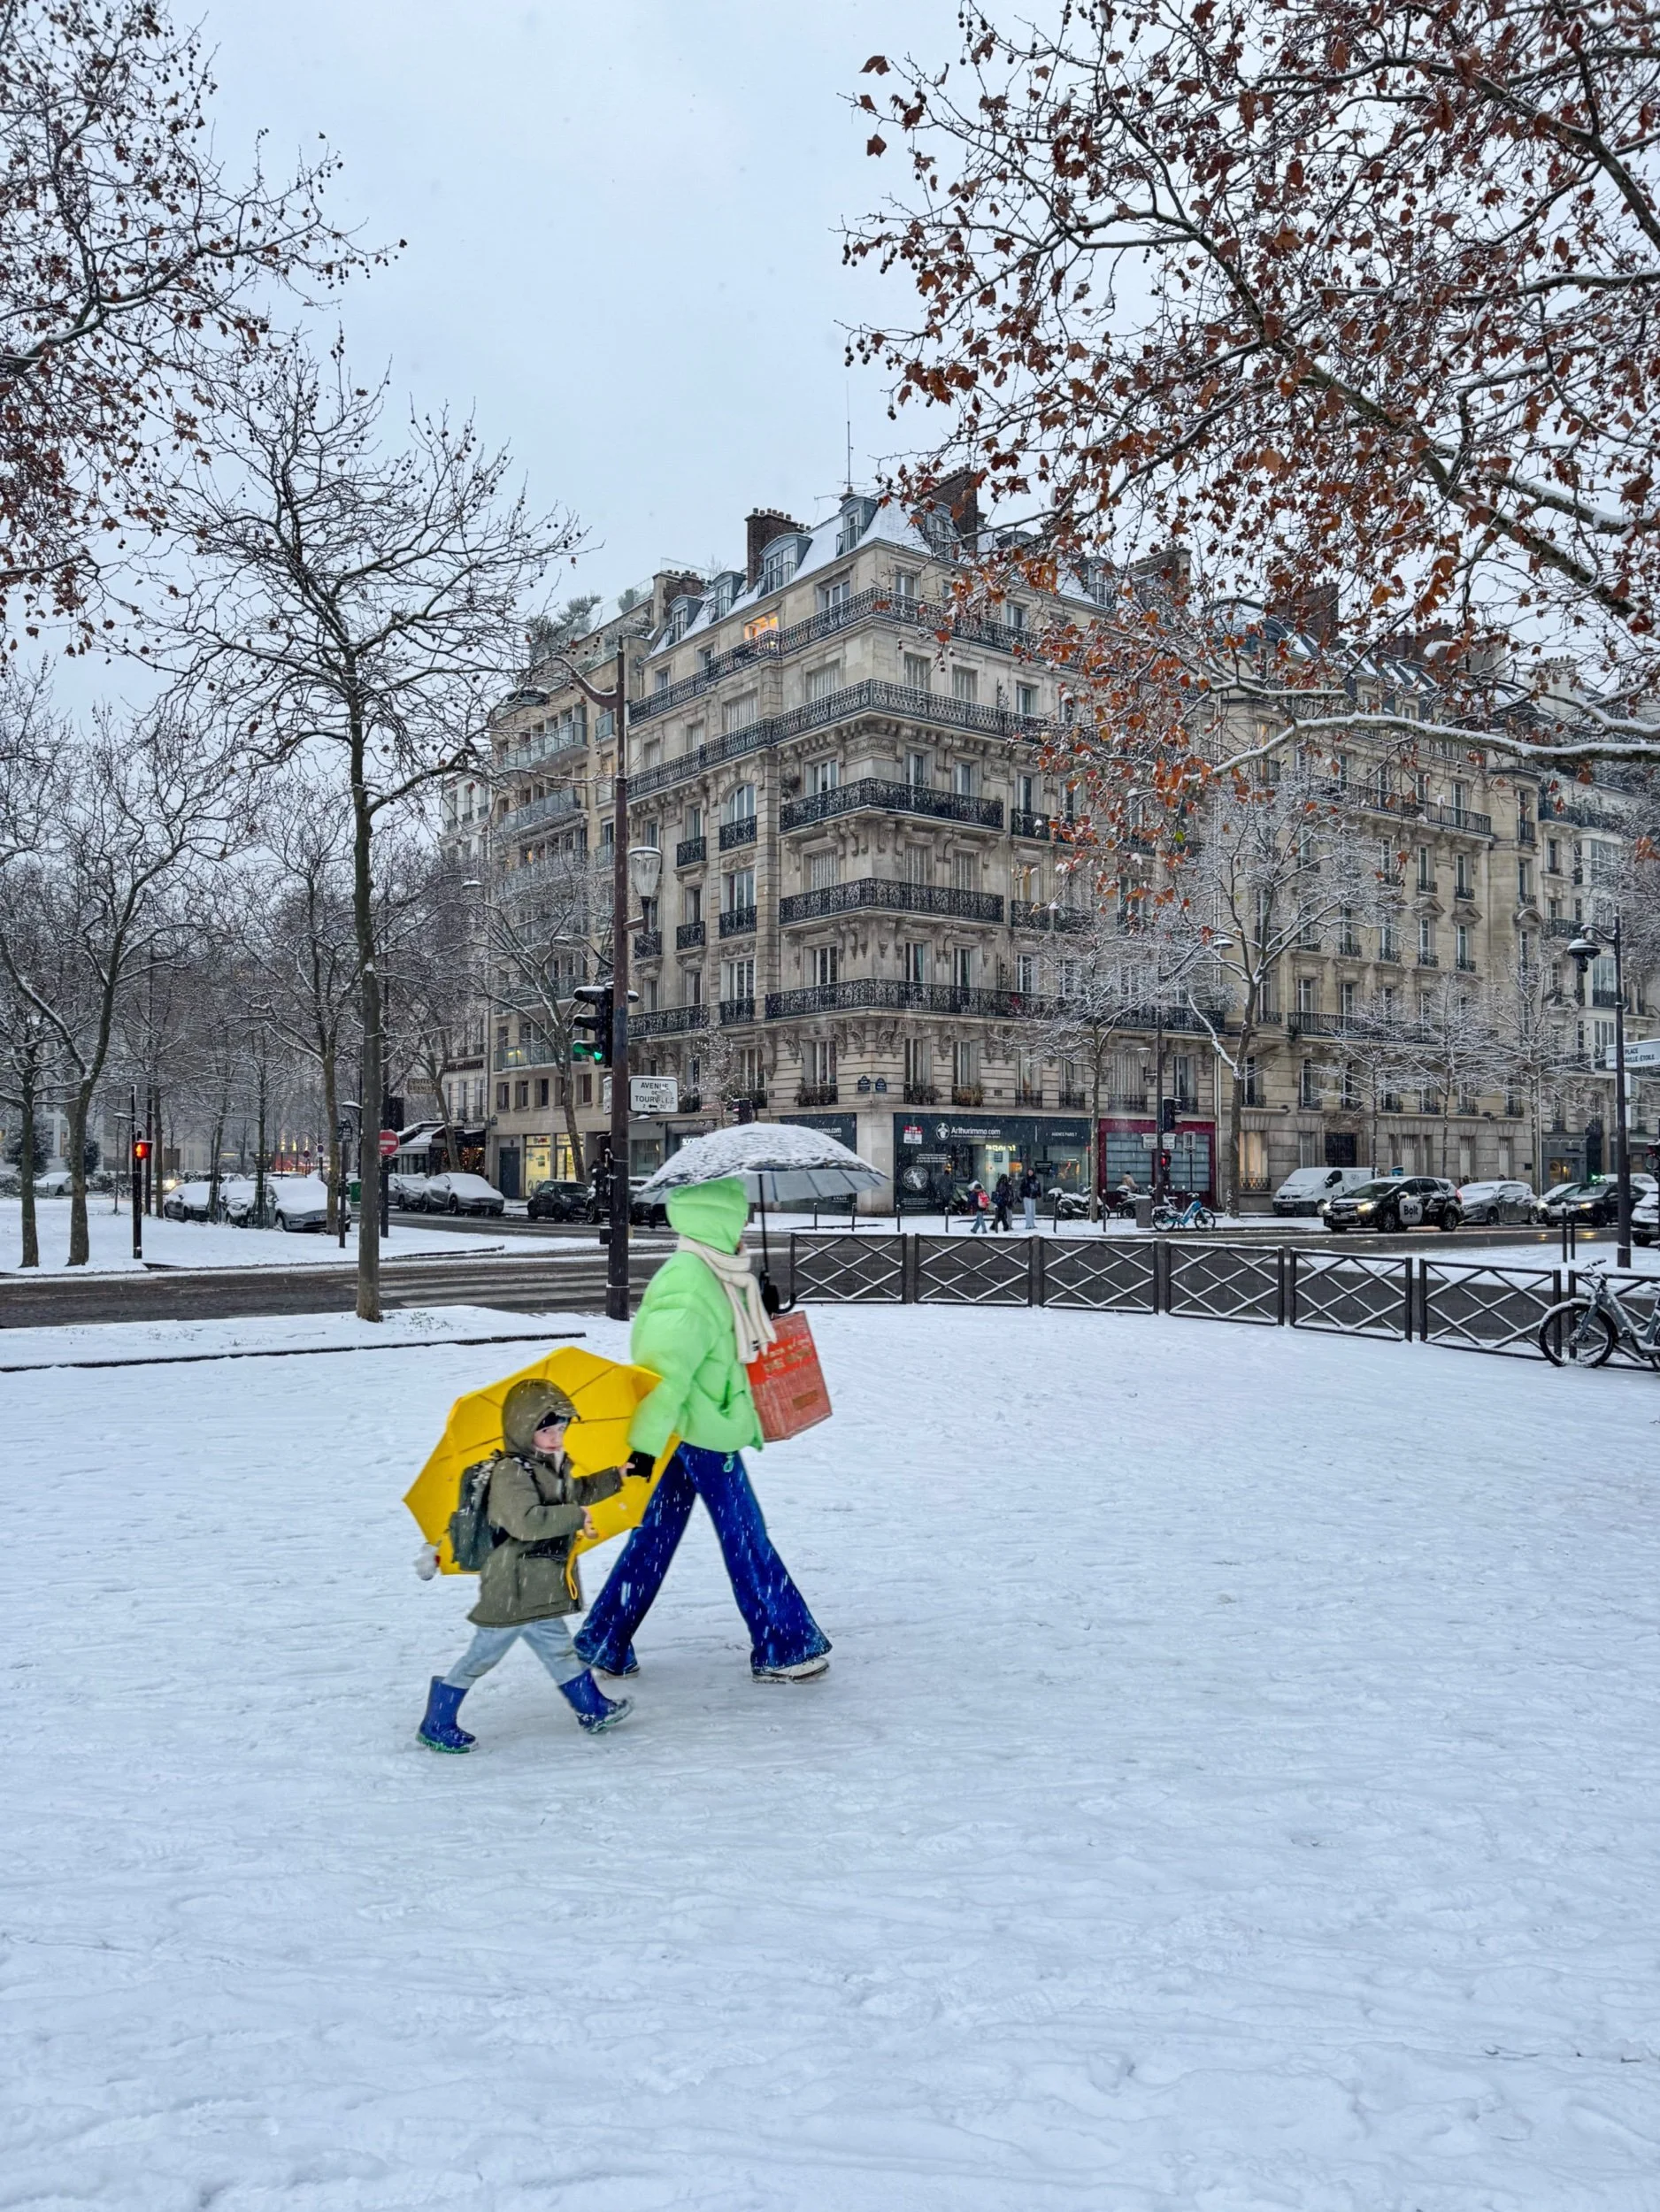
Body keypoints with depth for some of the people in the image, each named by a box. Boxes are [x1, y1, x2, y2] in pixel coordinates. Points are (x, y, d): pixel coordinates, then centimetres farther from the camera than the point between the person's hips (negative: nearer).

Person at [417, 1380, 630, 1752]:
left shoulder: (555, 1468, 10)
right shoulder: (510, 1473, -21)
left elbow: (574, 1492, 33)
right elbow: (526, 1521, -36)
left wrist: (614, 1478, 31)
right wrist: (576, 1517, -32)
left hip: (540, 1590, 9)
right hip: (511, 1590, -9)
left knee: (558, 1648, 19)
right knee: (483, 1655, 3)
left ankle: (593, 1708, 31)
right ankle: (436, 1724, 17)